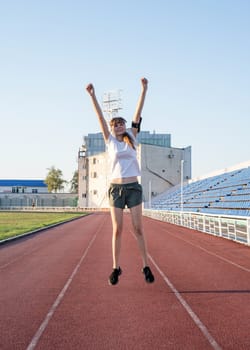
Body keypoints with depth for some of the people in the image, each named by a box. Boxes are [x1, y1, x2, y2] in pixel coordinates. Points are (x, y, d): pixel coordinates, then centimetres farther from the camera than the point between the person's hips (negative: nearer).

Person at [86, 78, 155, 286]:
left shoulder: (131, 138, 10)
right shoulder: (110, 141, 8)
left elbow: (138, 113, 5)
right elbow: (100, 117, 1)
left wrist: (144, 89, 1)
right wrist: (92, 95, -5)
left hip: (133, 187, 0)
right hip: (116, 188, 0)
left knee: (138, 229, 1)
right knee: (117, 230, 2)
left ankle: (146, 266, 8)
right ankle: (116, 268, 10)